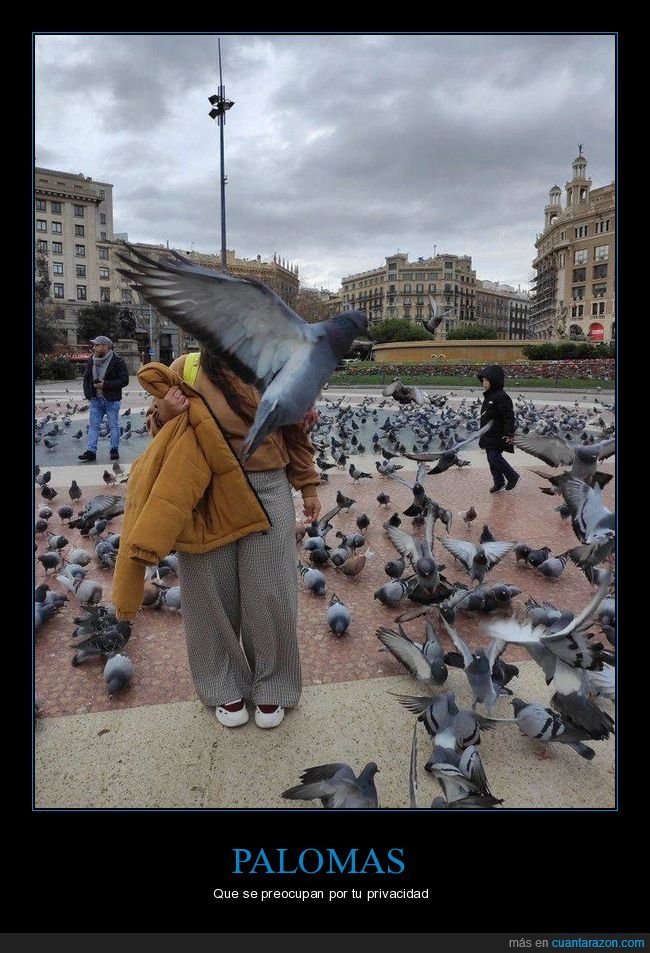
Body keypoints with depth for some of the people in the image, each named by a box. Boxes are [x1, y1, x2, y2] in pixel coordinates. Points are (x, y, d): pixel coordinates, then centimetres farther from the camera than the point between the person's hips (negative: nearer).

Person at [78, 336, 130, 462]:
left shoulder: (117, 361, -11)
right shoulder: (92, 361, 7)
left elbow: (124, 380, -16)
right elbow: (86, 379, 15)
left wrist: (105, 384, -20)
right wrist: (88, 393, -1)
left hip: (112, 400, -5)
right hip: (96, 399, 5)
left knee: (114, 425, 4)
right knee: (93, 425, 3)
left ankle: (114, 449, 14)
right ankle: (91, 451, 6)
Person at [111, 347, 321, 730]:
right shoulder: (185, 370, -2)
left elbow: (297, 434, 10)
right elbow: (164, 434, 7)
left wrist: (308, 486, 13)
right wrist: (163, 414, -15)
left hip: (267, 493, 0)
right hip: (205, 501, 0)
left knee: (269, 595, 6)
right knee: (214, 595, 9)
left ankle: (271, 687, 28)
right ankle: (226, 688, 31)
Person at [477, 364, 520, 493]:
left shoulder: (501, 397, -17)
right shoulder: (488, 396, 13)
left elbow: (509, 417, -22)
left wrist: (509, 433, -27)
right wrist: (484, 436, 25)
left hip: (498, 436, -10)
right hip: (489, 436, 10)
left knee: (495, 458, -10)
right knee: (491, 459, 11)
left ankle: (513, 476, 8)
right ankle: (498, 482, 23)